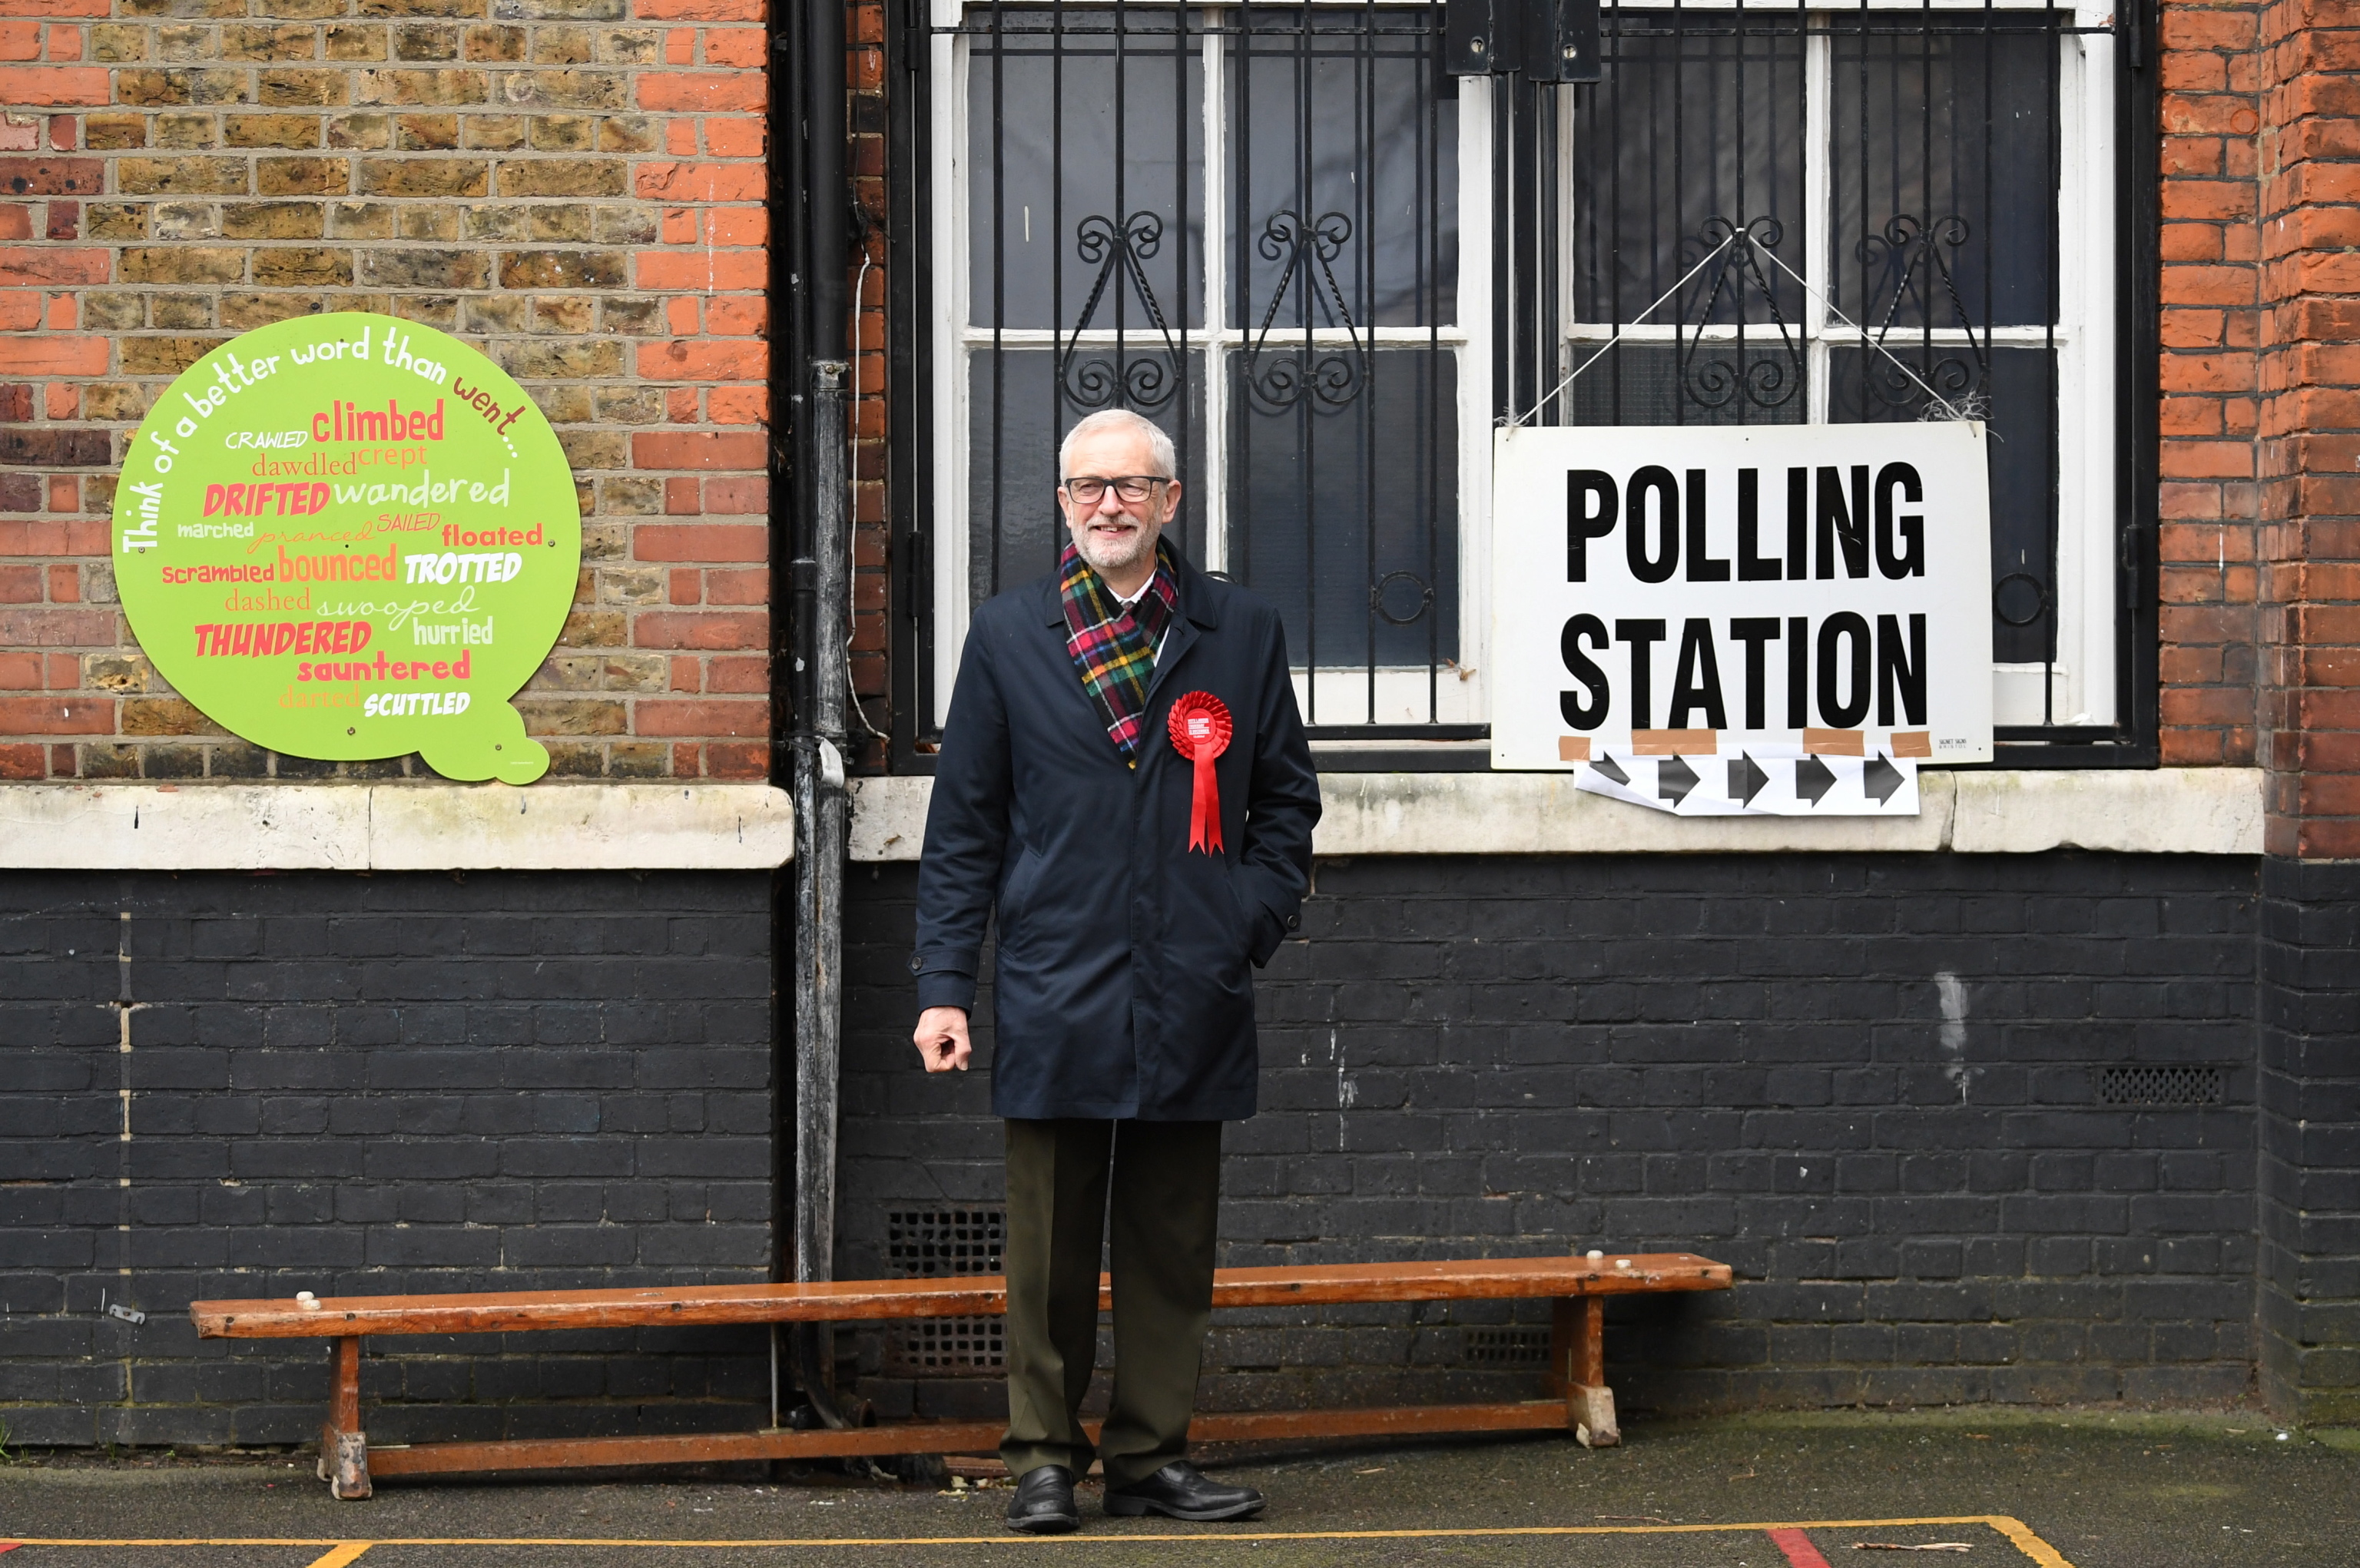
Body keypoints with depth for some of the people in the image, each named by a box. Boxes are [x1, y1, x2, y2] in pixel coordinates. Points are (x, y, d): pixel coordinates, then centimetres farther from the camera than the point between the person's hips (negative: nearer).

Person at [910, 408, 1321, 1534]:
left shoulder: (1241, 632, 8)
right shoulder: (1008, 636, 6)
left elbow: (1287, 797, 14)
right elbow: (963, 826, 6)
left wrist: (1255, 922, 0)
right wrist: (944, 983, 0)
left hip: (1191, 1002, 1)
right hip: (1055, 999, -1)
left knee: (1172, 1243, 7)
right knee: (1050, 1248, 3)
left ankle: (1153, 1453, 16)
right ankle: (1045, 1458, 12)